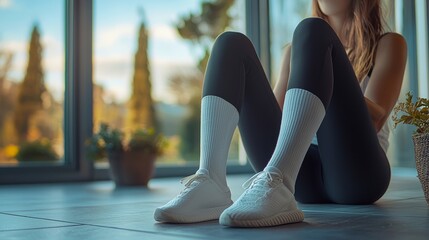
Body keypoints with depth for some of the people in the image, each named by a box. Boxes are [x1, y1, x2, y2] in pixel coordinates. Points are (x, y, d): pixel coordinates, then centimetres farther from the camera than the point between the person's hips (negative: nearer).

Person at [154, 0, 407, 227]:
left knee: (312, 32, -19)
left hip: (357, 174, -3)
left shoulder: (388, 44, 15)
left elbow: (373, 117, -3)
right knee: (232, 44, -4)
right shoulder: (295, 50, 27)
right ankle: (210, 183, -28)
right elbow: (274, 116, 15)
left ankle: (276, 185, -43)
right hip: (302, 175, 4)